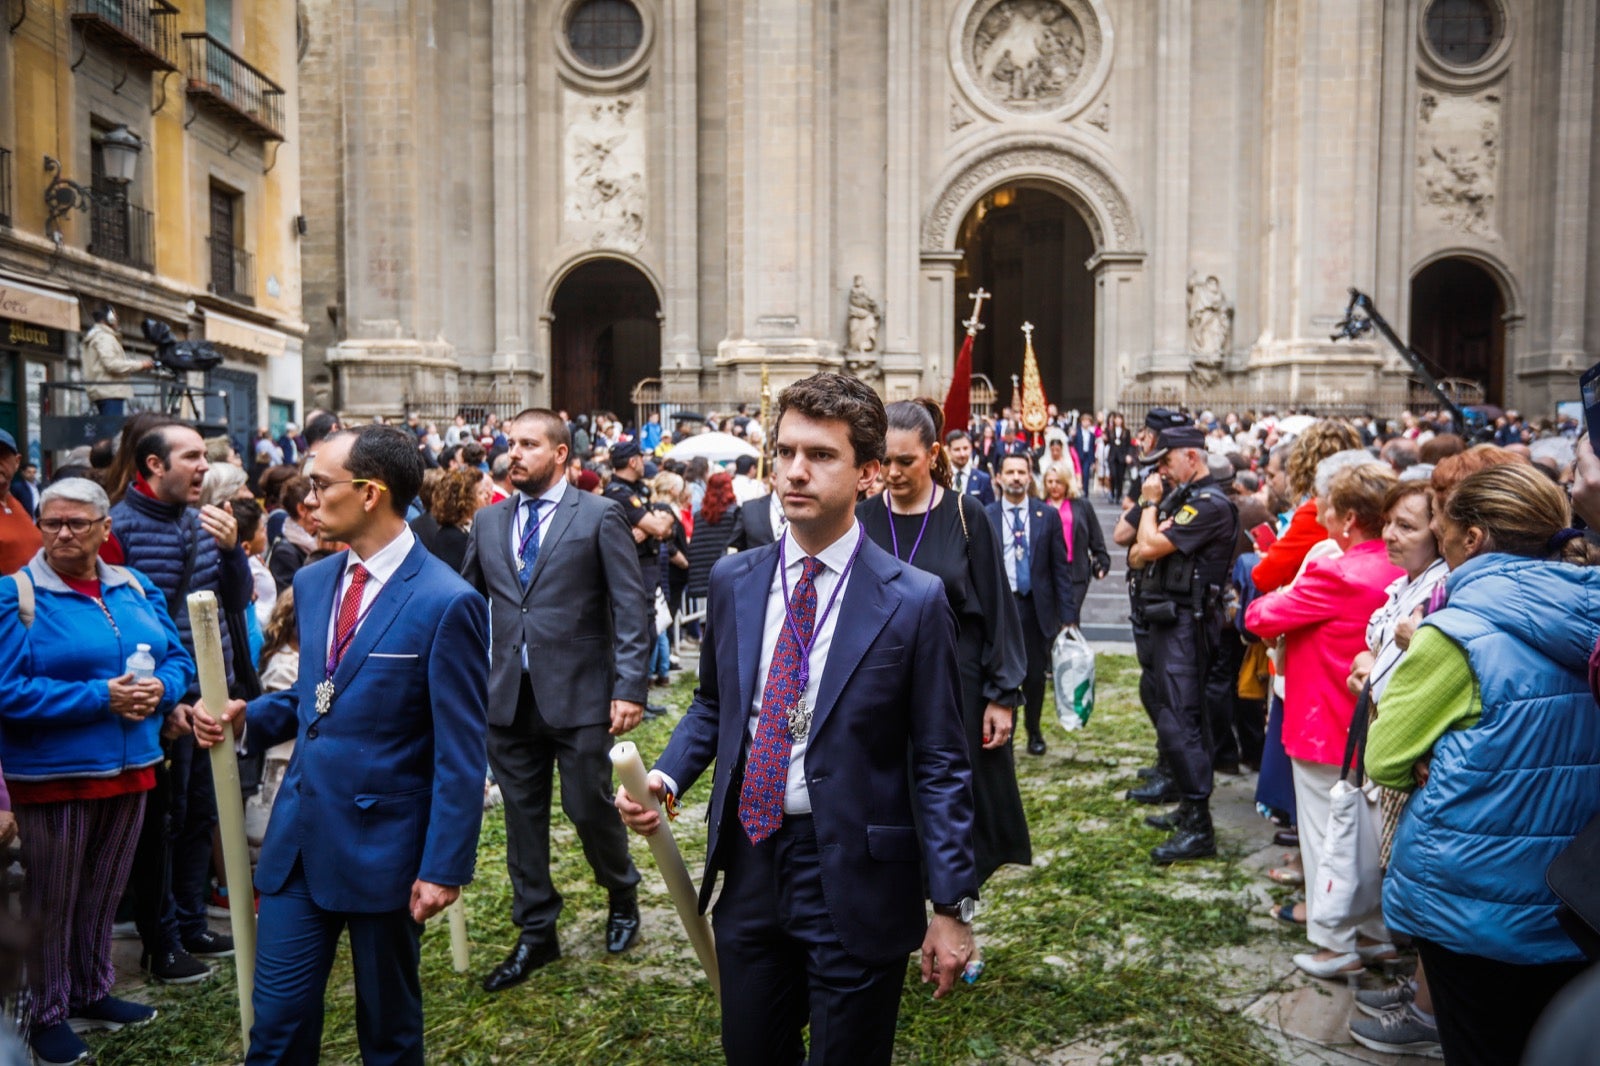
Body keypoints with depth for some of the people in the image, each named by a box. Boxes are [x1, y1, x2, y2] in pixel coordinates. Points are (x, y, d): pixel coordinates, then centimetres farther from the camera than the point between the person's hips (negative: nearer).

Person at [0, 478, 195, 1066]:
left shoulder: (136, 588, 6)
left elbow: (178, 660, 8)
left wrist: (160, 689, -13)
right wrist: (99, 697, -23)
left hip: (130, 768, 5)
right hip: (52, 774, -5)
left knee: (104, 892, 19)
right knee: (51, 902, 9)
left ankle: (93, 991, 36)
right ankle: (49, 1013, 26)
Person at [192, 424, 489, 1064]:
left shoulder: (446, 602, -17)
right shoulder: (312, 582, 6)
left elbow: (460, 755, -15)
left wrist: (444, 867, -15)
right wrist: (247, 719, 0)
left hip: (382, 843, -6)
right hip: (298, 836, 6)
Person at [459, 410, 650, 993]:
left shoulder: (600, 517, -4)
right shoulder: (489, 523, 10)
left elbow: (630, 609, -7)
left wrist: (630, 687, -14)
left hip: (579, 695, -4)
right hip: (508, 698, 4)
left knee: (589, 808, 4)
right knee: (523, 816, 11)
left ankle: (622, 895, 34)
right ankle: (536, 933, 28)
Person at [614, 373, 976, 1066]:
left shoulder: (913, 602, -11)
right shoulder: (734, 581, 2)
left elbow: (939, 764, -8)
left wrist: (952, 906, -9)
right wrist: (666, 776, -4)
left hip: (854, 879, -4)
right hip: (749, 863, 4)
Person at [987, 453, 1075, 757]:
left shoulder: (1048, 515, 3)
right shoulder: (985, 517, 0)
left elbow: (1060, 568, 3)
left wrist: (1068, 613, -2)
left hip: (1036, 605, 1)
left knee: (1035, 674, 9)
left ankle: (1034, 731, 31)